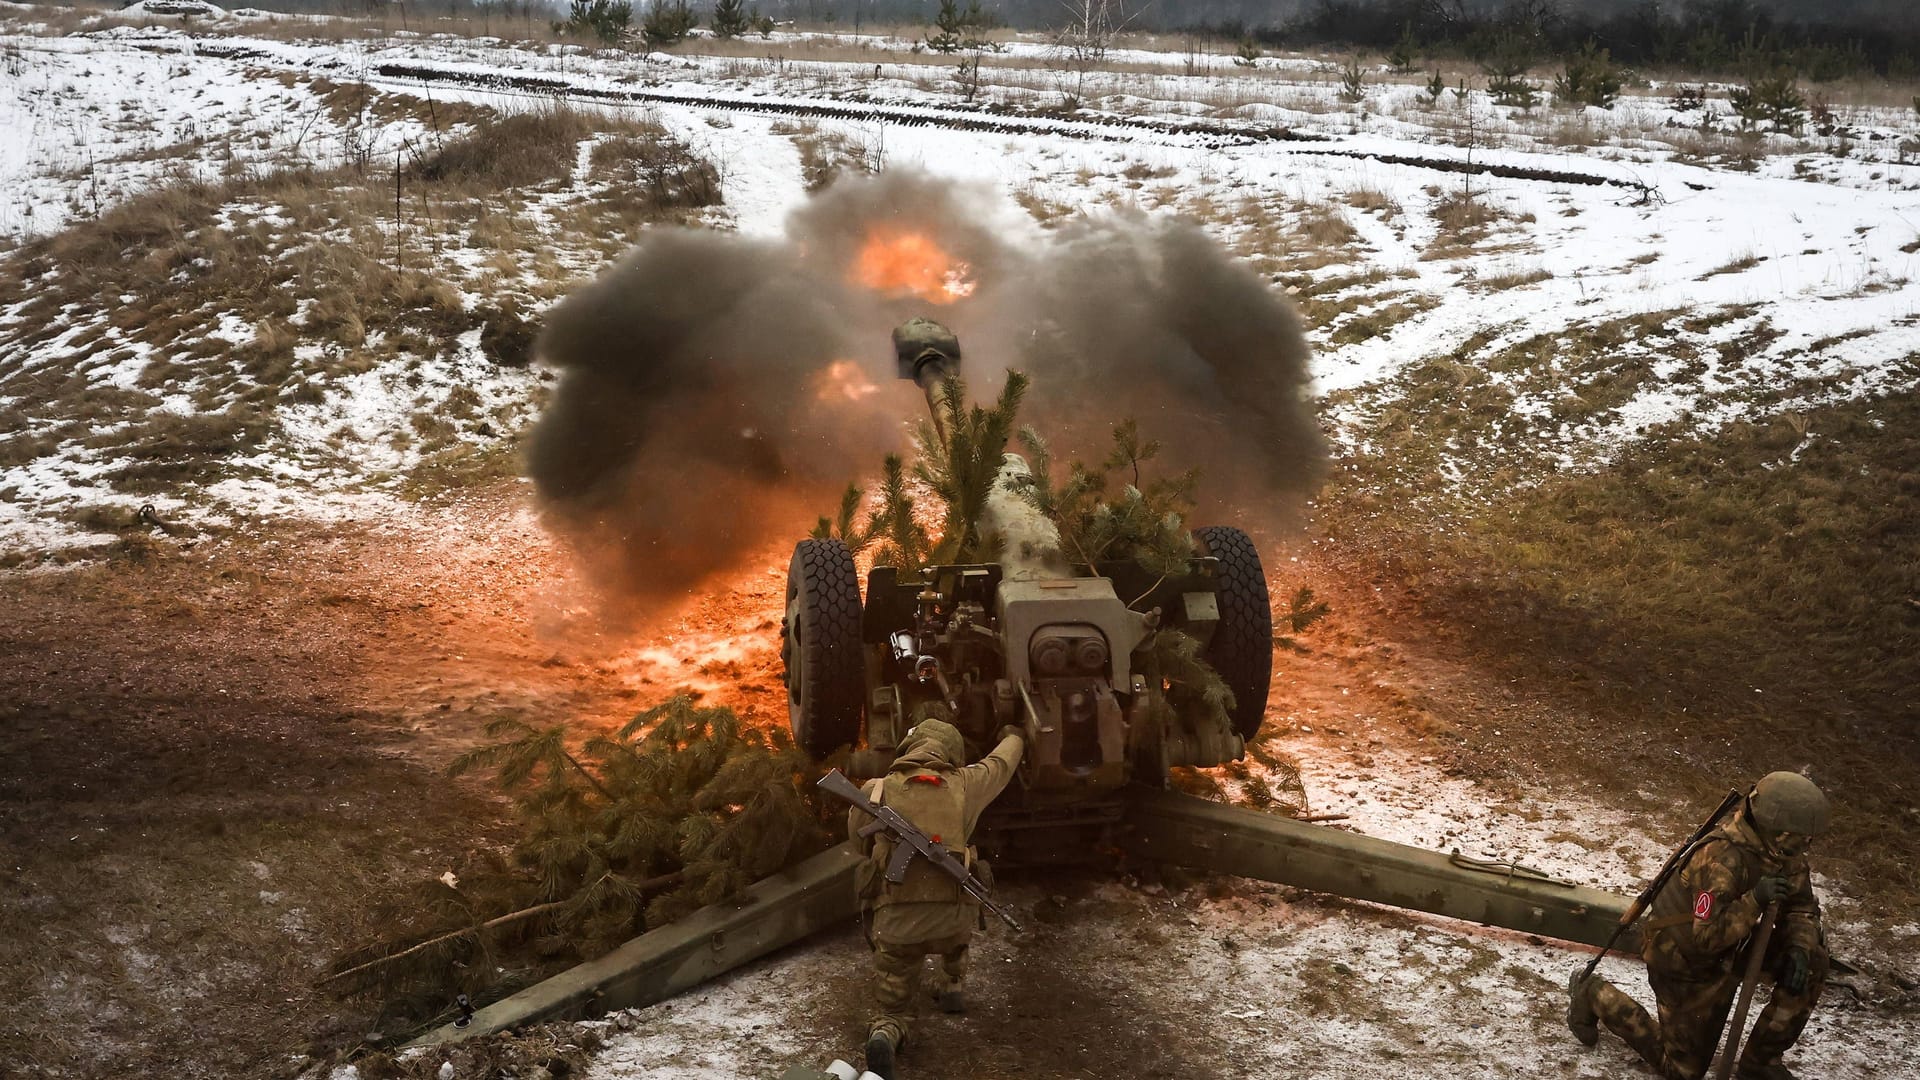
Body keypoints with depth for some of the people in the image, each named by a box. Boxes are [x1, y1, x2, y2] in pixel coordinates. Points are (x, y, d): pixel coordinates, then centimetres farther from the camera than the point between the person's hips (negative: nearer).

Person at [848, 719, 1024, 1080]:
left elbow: (855, 833, 24)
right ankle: (953, 987, 34)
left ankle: (884, 1035, -19)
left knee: (891, 1009, 14)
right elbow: (1001, 764, 29)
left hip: (896, 919, -1)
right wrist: (1013, 738, 51)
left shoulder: (876, 791, 4)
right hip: (953, 919, 1)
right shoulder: (963, 785, 7)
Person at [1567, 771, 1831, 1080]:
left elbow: (1802, 906, -1)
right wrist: (1754, 901, -46)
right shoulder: (1722, 859, -35)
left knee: (1812, 958, -11)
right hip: (1685, 959, -7)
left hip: (1729, 948, 7)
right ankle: (1594, 996, 20)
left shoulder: (1782, 851, -11)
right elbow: (1707, 937, -36)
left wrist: (1798, 948, -20)